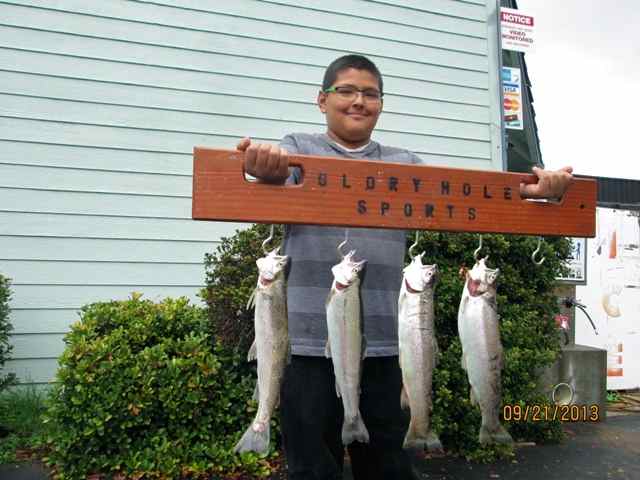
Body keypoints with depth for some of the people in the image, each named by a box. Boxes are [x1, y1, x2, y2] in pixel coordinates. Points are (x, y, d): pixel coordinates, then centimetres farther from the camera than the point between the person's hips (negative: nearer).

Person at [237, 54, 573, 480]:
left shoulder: (404, 163, 14)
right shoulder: (298, 149, 6)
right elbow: (279, 189, -15)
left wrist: (526, 191, -17)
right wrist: (269, 172, -39)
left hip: (383, 341, 3)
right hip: (309, 339, -2)